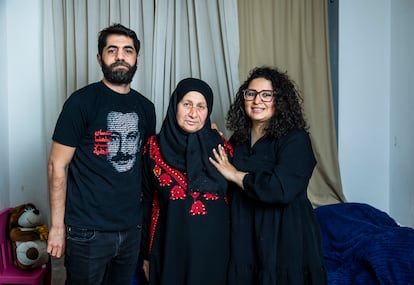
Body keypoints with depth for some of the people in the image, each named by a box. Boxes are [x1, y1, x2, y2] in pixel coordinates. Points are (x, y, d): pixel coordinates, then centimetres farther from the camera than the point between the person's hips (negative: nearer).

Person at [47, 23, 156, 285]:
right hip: (88, 232, -5)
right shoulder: (82, 101, -9)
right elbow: (57, 165, -9)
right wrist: (57, 226, -10)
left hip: (132, 228, 5)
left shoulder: (145, 107, 6)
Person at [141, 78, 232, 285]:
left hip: (212, 246, 1)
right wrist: (146, 253, 5)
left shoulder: (221, 146, -3)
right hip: (169, 245, 0)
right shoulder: (155, 146, -4)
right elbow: (148, 201, 2)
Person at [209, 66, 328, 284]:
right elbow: (228, 193, 16)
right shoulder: (237, 139, 7)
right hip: (243, 239, 5)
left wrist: (235, 175, -14)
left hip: (285, 239, -5)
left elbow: (281, 189, -26)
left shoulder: (295, 139, -11)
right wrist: (213, 143, 3)